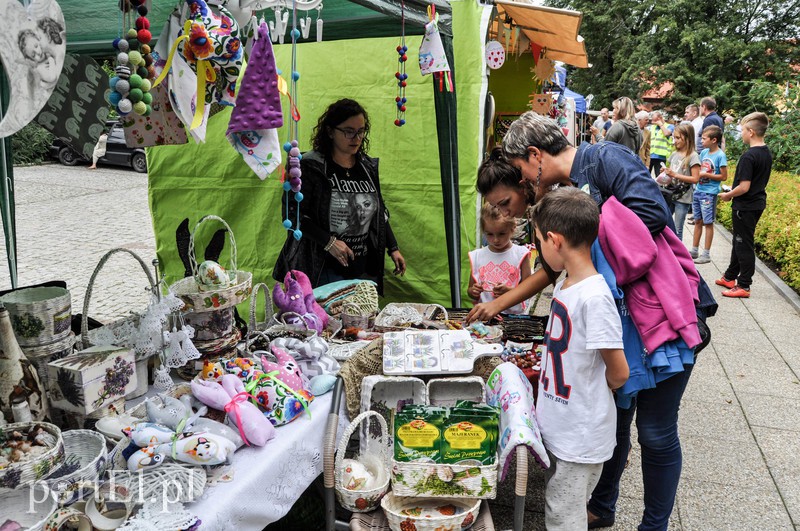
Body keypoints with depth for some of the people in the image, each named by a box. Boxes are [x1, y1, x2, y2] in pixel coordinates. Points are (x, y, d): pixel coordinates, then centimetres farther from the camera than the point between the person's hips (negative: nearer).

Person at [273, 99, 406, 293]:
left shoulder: (368, 167, 10)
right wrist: (328, 242, -17)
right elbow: (292, 214, -10)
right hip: (323, 269, -5)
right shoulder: (311, 167, -7)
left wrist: (393, 248, 13)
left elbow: (380, 212, 19)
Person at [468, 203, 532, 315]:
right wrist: (473, 292, -5)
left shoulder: (521, 254, 2)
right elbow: (470, 292, 16)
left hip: (514, 314, -2)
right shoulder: (477, 256, 8)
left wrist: (508, 290, -16)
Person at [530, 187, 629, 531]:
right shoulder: (564, 285, 2)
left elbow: (619, 374, -19)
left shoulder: (594, 296, -26)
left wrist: (592, 396, -3)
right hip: (557, 426, 8)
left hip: (580, 437, -8)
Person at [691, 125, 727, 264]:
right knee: (698, 221, 14)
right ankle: (694, 251, 23)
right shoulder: (704, 152, 7)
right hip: (698, 190, 7)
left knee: (708, 223, 2)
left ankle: (706, 254, 9)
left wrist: (706, 175, -16)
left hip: (709, 193, -7)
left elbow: (724, 177, -12)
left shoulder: (720, 155, -13)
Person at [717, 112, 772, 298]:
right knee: (739, 241, 20)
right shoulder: (767, 154, 7)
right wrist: (732, 193, 15)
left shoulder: (749, 156, -22)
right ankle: (730, 277, 32)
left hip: (745, 206, -9)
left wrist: (727, 196, -9)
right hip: (758, 203, 9)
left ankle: (743, 286, 7)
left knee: (744, 246, -1)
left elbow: (744, 187, -26)